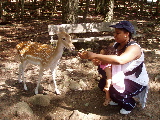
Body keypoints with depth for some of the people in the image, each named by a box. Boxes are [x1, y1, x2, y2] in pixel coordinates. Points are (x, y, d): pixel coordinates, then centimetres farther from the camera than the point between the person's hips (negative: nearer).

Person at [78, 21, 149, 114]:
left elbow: (119, 60, -50)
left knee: (114, 92, -26)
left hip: (137, 82, -8)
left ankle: (130, 104, 6)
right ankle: (117, 100, 27)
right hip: (122, 77, 8)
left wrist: (95, 55, -49)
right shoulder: (117, 45, -3)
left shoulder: (134, 48, -31)